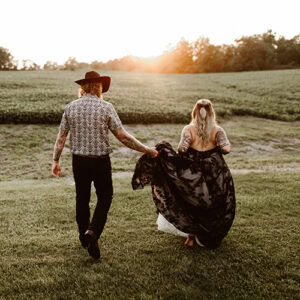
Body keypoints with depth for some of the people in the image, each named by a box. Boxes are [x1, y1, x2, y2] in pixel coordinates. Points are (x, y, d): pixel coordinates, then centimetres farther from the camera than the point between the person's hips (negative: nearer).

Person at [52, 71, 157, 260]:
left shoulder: (71, 107, 0)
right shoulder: (106, 107, -10)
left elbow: (61, 137, 2)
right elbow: (123, 137, -12)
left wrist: (56, 161, 13)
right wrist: (147, 150, -3)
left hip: (79, 161, 4)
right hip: (100, 160, -3)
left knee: (82, 198, 17)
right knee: (105, 197, 12)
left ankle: (84, 237, 32)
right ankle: (93, 232, -7)